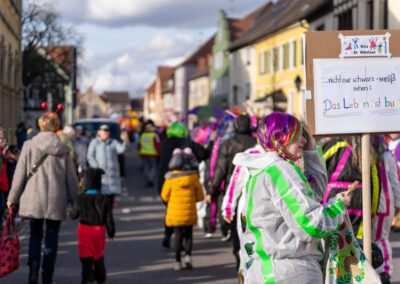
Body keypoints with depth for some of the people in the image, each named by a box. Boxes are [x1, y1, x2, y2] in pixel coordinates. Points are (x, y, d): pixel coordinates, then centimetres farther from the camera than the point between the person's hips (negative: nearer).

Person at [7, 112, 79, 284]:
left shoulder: (29, 145, -4)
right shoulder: (63, 149, -1)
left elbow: (20, 175, -2)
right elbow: (71, 177, 2)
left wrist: (12, 198, 7)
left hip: (33, 200, 0)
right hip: (56, 201, 0)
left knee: (35, 237, 14)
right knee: (51, 240, 10)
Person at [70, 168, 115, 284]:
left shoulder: (80, 199, -12)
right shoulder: (104, 200, -10)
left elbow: (73, 215, -1)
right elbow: (108, 218, -6)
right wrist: (111, 232, 7)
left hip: (84, 230, -2)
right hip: (99, 231, 2)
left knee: (86, 257, 3)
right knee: (99, 257, 18)